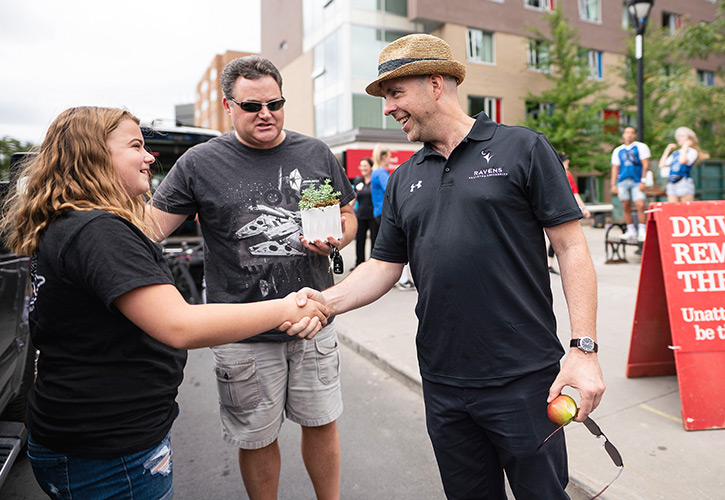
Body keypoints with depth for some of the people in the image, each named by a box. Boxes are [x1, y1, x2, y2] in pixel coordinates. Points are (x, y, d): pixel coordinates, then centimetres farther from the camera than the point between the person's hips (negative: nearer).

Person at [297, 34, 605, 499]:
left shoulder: (522, 149, -5)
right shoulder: (404, 180, 9)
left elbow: (572, 248, -6)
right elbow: (384, 266, 9)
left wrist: (584, 348, -12)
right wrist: (328, 300, -8)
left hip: (523, 378, -4)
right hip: (442, 384, 4)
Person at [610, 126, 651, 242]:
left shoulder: (641, 147, 8)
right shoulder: (618, 150, 16)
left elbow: (645, 165, 1)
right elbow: (615, 168, 15)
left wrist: (643, 181, -8)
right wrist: (613, 185, 7)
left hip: (637, 181, -3)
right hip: (622, 181, 3)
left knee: (640, 206, -13)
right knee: (626, 207, 2)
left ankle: (642, 232, -7)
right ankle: (631, 232, 11)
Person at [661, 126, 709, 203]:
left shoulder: (692, 151, 2)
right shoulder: (675, 153, 20)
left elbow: (683, 161, -18)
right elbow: (662, 164, 15)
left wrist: (685, 146, -5)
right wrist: (668, 150, 18)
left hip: (684, 182, -6)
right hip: (671, 184, 6)